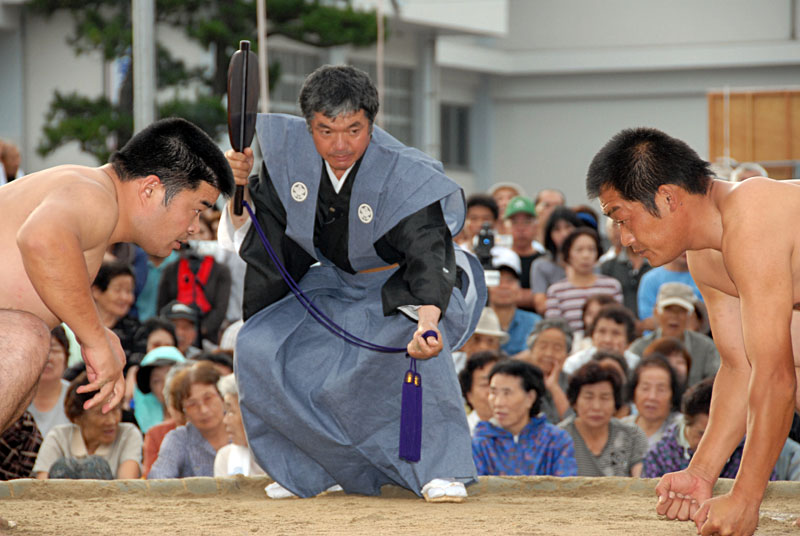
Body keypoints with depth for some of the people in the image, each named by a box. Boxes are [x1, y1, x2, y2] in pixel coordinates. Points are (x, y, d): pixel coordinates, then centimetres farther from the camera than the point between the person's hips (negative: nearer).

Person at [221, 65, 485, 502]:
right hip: (336, 283, 5)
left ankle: (441, 469, -27)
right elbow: (261, 225, -1)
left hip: (407, 287, -5)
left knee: (402, 340, -37)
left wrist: (427, 319, -63)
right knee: (258, 348, -10)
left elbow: (427, 256, -44)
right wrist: (241, 188, -24)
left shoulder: (403, 174, -31)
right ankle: (325, 469, 8)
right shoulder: (287, 151, -16)